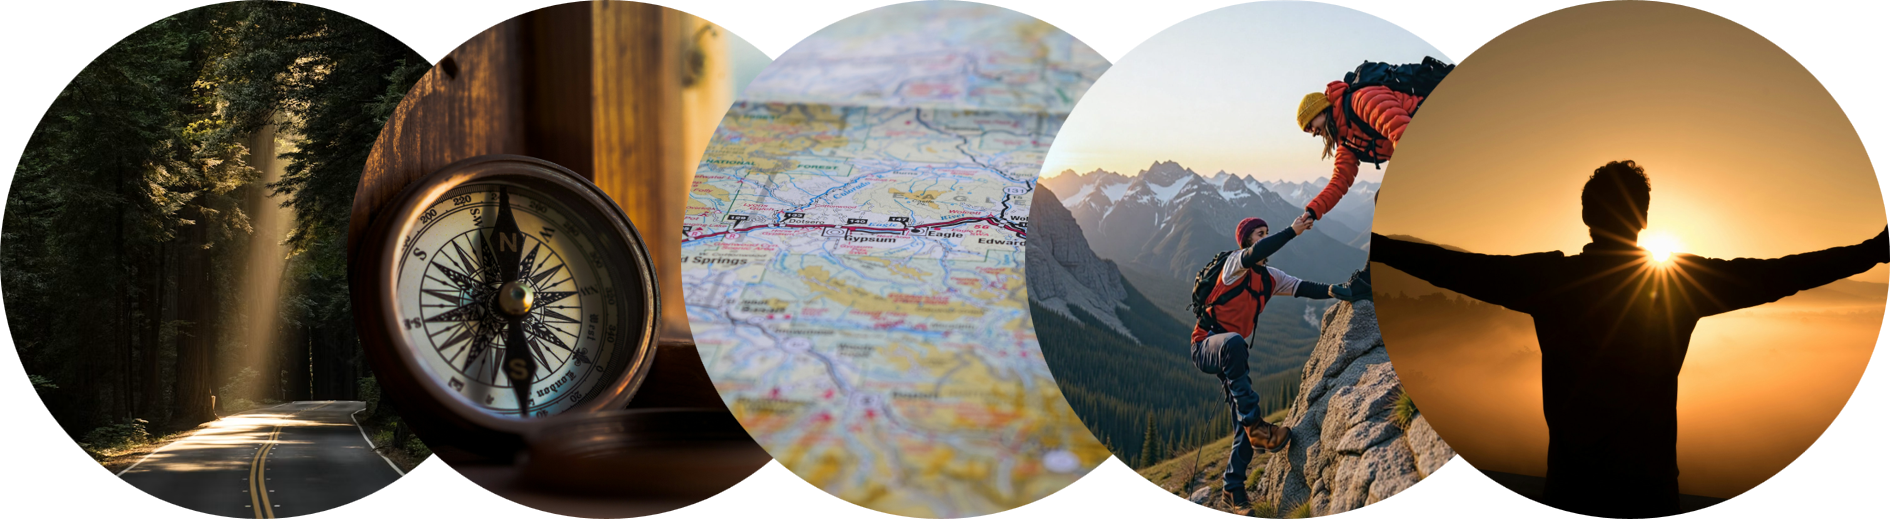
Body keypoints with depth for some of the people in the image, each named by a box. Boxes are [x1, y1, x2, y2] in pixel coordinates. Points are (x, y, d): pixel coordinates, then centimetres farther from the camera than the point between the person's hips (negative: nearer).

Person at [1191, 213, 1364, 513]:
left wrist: (1330, 291, -15)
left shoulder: (1269, 278, 14)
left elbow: (1301, 288, 3)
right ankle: (1256, 426, -43)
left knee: (1245, 423, -3)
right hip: (1205, 345, -8)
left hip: (1233, 357, 8)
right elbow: (1255, 253, -31)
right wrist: (1293, 231, -34)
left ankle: (1233, 488, 9)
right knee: (1234, 341, -44)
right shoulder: (1235, 264, -9)